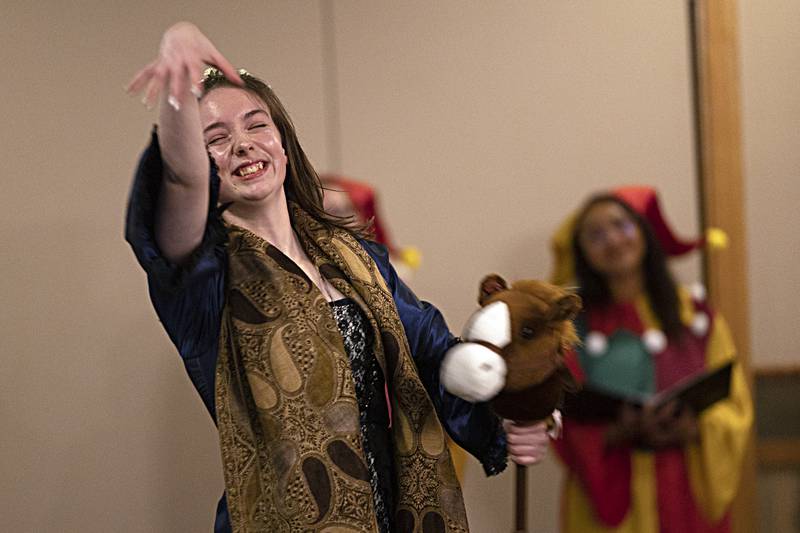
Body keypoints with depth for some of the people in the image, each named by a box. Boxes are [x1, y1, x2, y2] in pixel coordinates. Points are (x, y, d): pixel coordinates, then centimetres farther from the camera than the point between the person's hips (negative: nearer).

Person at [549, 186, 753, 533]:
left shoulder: (695, 313, 7)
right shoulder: (570, 323, 1)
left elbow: (735, 406, 5)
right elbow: (565, 425, -3)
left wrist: (695, 428, -15)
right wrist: (623, 433, -21)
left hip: (689, 493, 2)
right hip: (608, 497, -2)